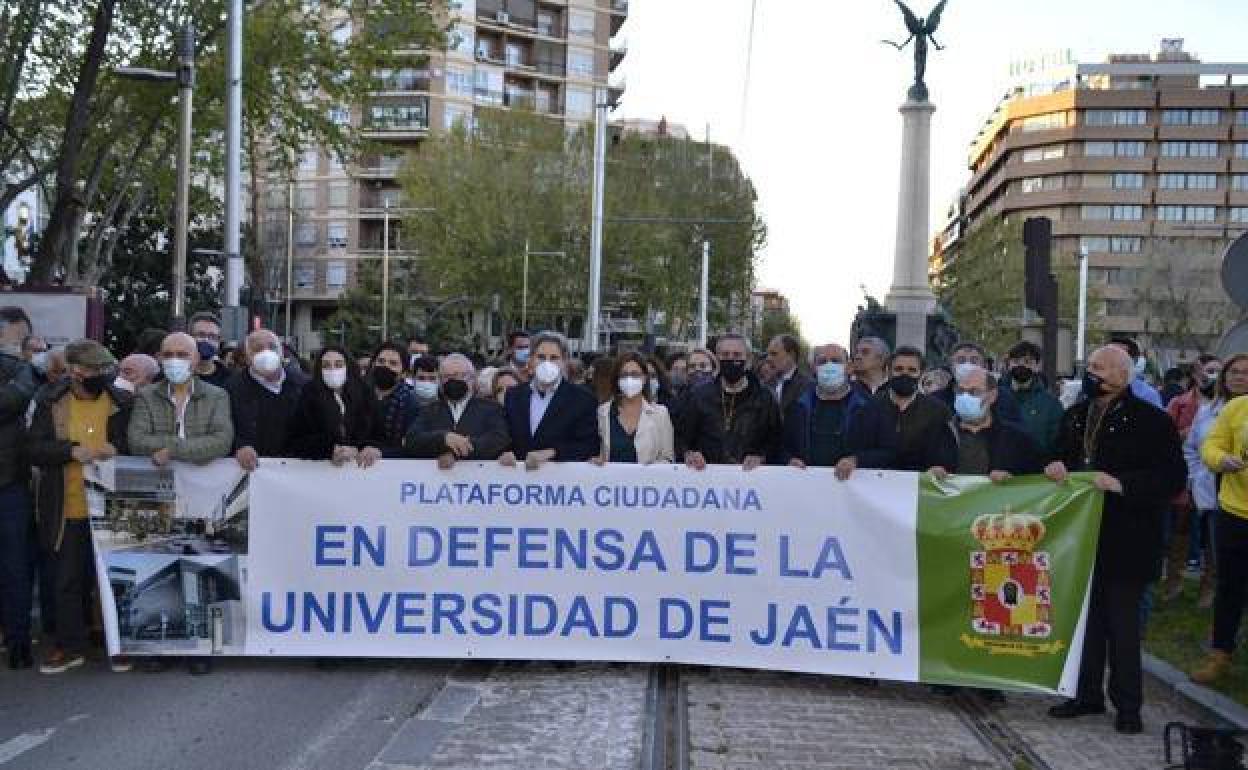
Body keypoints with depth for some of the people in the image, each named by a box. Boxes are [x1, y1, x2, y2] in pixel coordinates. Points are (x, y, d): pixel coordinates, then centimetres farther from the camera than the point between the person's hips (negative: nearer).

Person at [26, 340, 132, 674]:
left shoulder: (124, 403, -1)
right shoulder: (52, 404, 2)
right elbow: (33, 449, -3)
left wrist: (118, 449, -16)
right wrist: (72, 450, -19)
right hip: (69, 511, 1)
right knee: (69, 581, 10)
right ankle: (70, 646, 23)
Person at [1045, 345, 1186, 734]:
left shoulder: (1151, 420, -9)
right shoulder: (1074, 416, 9)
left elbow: (1173, 477, -13)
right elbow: (1061, 457, 18)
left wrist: (1121, 484, -23)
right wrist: (1055, 467, -5)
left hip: (1125, 540, -5)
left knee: (1122, 624, 3)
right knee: (1085, 618, 13)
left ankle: (1127, 705, 16)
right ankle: (1087, 694, 26)